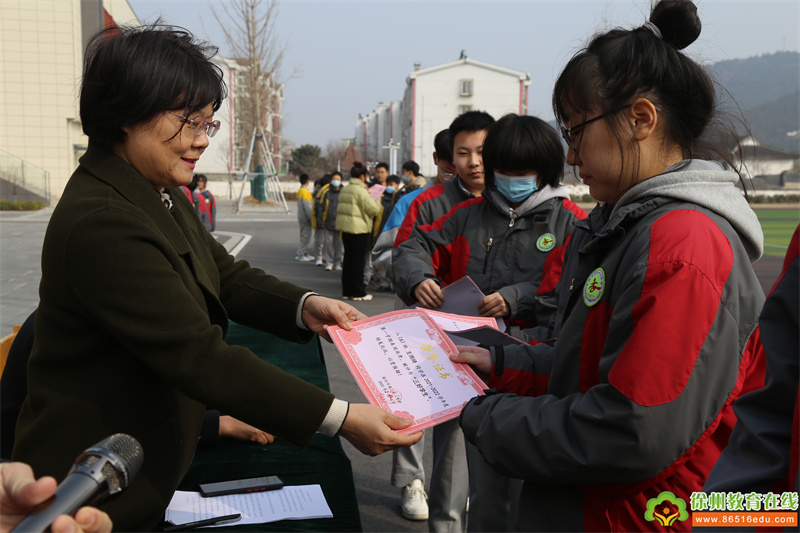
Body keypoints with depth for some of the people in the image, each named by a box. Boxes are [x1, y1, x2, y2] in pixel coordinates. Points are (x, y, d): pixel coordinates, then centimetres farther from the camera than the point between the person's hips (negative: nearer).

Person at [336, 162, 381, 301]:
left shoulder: (344, 190, 12)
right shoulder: (361, 191, -14)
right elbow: (374, 210, -14)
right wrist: (377, 201, 8)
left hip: (345, 228, 8)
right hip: (359, 229, -8)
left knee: (348, 258, 13)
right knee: (359, 260, -1)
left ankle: (347, 291, 18)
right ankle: (358, 292, 4)